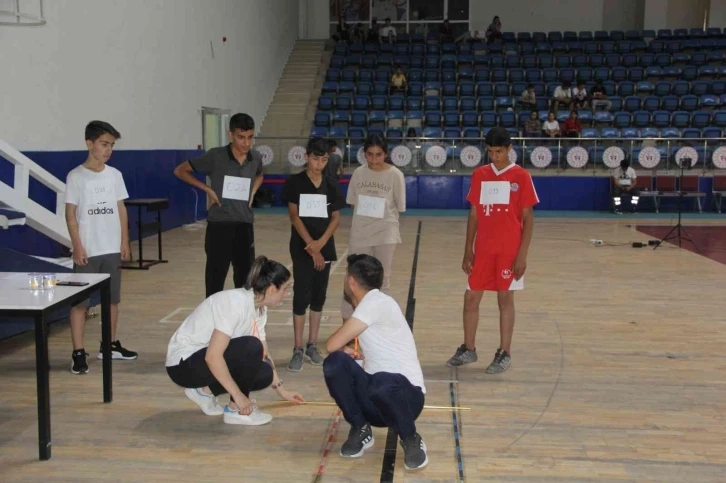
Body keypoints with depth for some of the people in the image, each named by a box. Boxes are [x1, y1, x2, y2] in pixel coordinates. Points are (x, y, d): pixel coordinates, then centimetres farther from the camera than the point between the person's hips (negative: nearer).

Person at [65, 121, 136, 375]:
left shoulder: (114, 174, 6)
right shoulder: (76, 176, -7)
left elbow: (121, 209, 10)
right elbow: (70, 214, -7)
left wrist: (125, 241, 5)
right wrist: (77, 246, -12)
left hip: (112, 248, 5)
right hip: (87, 250, -5)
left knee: (112, 299, 13)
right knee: (80, 301, 0)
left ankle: (110, 345, 27)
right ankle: (78, 353, 4)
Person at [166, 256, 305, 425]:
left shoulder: (259, 309, 1)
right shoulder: (236, 303, -27)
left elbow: (264, 354, 14)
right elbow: (213, 356, -32)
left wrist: (282, 391, 18)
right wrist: (238, 396, -27)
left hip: (207, 359, 9)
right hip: (183, 363, -9)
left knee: (264, 373, -7)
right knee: (251, 347, -27)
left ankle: (205, 390, 10)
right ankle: (235, 410, -10)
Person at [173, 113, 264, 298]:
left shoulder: (256, 158, 3)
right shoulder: (215, 156, -9)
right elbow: (180, 171, 1)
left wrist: (253, 192, 9)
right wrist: (207, 189, -6)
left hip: (245, 226, 4)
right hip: (219, 226, -4)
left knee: (245, 279, 11)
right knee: (216, 278, 2)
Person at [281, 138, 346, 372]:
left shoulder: (331, 186, 6)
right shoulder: (295, 183, -4)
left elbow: (336, 218, 5)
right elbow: (294, 216, -8)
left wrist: (321, 243, -10)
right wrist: (310, 245, -14)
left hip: (325, 248, 4)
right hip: (302, 249, -3)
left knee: (318, 297, 8)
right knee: (302, 297, -5)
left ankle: (312, 346, 19)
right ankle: (298, 349, 2)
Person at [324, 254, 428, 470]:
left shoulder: (378, 302, -14)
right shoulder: (368, 306, 14)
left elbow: (333, 344, -15)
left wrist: (344, 349, 5)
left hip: (405, 395, -7)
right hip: (375, 400, 7)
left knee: (381, 384, -41)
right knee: (335, 363, -17)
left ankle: (411, 440, -10)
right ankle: (360, 430, 3)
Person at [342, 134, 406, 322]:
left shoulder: (395, 174, -8)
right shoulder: (359, 173, 0)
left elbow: (399, 207, -3)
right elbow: (352, 203, 7)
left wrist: (381, 213, -12)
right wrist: (363, 216, -5)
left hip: (385, 233, -2)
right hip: (359, 232, 2)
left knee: (382, 279, 8)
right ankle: (347, 321, 19)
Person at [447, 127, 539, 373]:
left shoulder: (521, 176, -3)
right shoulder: (479, 175, 7)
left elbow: (528, 218, -3)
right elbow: (473, 214, 10)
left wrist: (522, 254, -9)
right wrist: (468, 250, 7)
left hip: (509, 250, -3)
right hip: (483, 249, 4)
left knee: (505, 299, 4)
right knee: (471, 297, 6)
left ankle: (504, 354, 15)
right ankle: (468, 349, 22)